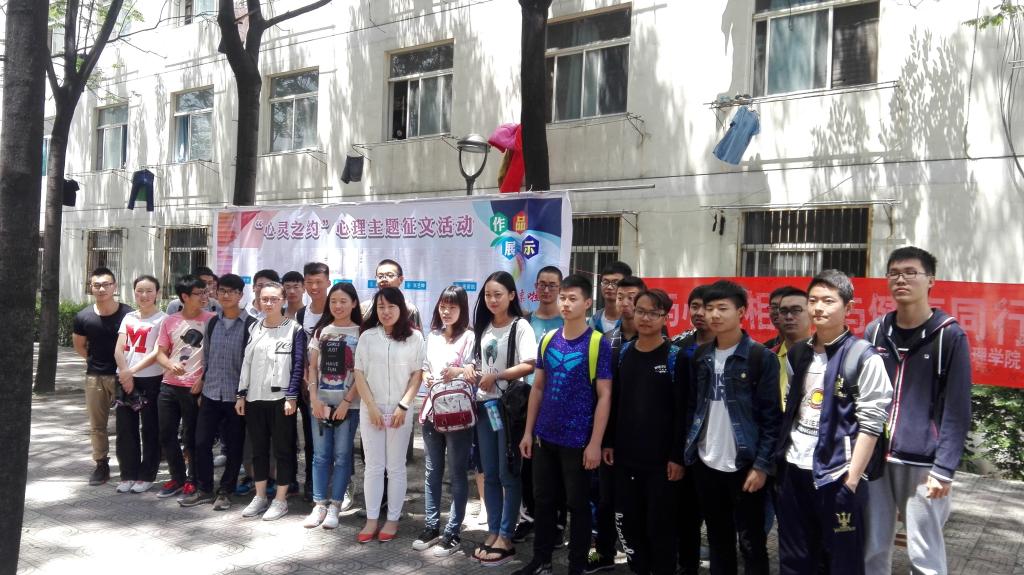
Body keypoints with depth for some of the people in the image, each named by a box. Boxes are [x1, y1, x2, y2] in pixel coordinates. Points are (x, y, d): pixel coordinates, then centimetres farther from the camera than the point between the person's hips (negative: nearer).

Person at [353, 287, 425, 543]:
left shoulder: (414, 337, -1)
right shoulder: (367, 336, 2)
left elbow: (417, 375, -1)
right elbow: (359, 374, 2)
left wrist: (403, 406, -8)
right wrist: (371, 406, -7)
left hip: (400, 411, -1)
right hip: (371, 410, 1)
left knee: (396, 466, 6)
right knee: (373, 466, 7)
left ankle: (393, 519, 16)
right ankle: (372, 519, 16)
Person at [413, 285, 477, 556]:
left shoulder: (469, 336, -6)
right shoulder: (432, 336, 13)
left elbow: (475, 372, -7)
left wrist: (460, 371, -26)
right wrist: (427, 378, -3)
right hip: (432, 408, 6)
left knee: (457, 473, 2)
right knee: (432, 471, 12)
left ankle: (452, 533, 9)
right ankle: (431, 526, 23)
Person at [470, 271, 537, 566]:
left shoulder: (520, 327, -8)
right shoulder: (484, 328, 12)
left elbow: (529, 366, -20)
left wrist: (495, 376, -16)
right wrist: (472, 374, 1)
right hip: (485, 405, 6)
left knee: (508, 474, 1)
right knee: (490, 474, 10)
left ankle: (505, 539, 8)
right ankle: (493, 533, 19)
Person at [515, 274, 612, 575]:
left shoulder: (598, 344, -10)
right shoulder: (548, 340, 4)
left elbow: (604, 396, -11)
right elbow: (537, 388, 10)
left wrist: (595, 443, -14)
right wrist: (528, 431, 7)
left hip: (578, 440, -5)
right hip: (545, 437, 5)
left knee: (578, 504, 9)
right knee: (543, 500, 15)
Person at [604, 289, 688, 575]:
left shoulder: (675, 357, -7)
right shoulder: (623, 353, 6)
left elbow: (682, 411, -9)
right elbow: (613, 401, 10)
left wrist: (678, 456, -12)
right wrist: (608, 442, 7)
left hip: (661, 459, -4)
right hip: (625, 456, 4)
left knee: (660, 527, 5)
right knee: (629, 524, 11)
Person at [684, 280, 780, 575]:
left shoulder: (762, 357, -8)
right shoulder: (701, 356, 8)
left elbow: (772, 417, -10)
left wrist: (762, 465, -14)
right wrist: (688, 448, 5)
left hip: (744, 465, -4)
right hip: (706, 464, 5)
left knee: (751, 542, 5)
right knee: (718, 538, 15)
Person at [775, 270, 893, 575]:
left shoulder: (863, 357, -8)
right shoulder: (797, 353, 9)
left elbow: (871, 423, -11)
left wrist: (852, 479, -14)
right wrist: (779, 459, 8)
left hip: (836, 475, -5)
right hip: (794, 470, 6)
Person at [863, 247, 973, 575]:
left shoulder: (949, 335, -4)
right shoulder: (876, 332, 7)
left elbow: (957, 410, -7)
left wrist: (944, 469, -12)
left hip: (923, 462, -4)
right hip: (874, 458, 4)